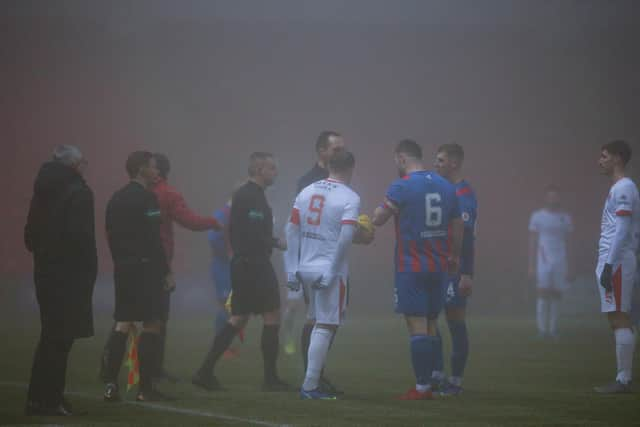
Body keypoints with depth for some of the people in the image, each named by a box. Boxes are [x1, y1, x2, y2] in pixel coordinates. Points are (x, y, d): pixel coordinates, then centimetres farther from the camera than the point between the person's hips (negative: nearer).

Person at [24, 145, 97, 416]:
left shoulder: (42, 192, 10)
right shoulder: (79, 193, -12)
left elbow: (30, 234, 12)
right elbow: (82, 237, -19)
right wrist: (89, 270, -11)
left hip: (45, 272, 8)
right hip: (71, 274, -7)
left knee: (50, 336, 15)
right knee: (60, 338, -4)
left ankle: (38, 399, 18)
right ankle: (49, 400, -4)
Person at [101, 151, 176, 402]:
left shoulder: (116, 199, 12)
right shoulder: (146, 198, -12)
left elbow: (111, 236, 14)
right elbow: (152, 240, -17)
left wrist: (119, 263, 19)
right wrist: (166, 272, -14)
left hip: (123, 269, 8)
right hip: (145, 268, -8)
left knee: (122, 324, 9)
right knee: (152, 325, -2)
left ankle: (110, 384, 3)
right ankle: (145, 388, -3)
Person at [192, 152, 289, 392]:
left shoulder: (241, 195, 16)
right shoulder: (254, 197, -15)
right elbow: (254, 235, -23)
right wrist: (277, 243, -12)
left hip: (242, 265, 10)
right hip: (255, 266, -10)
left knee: (238, 319, 10)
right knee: (272, 317, -1)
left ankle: (206, 372, 5)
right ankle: (270, 378, 3)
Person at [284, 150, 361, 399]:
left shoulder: (306, 192, 10)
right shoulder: (350, 199, -8)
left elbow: (292, 230, 8)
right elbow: (345, 237, -18)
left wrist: (292, 269, 9)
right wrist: (332, 272, -14)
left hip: (305, 269, 6)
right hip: (329, 271, -6)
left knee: (318, 324, 18)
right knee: (326, 327, -1)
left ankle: (313, 381, 17)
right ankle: (309, 386, -4)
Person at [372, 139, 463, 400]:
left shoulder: (402, 187, -10)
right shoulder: (445, 187, 9)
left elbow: (378, 220, -6)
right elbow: (458, 227, 15)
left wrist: (378, 210, 16)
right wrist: (454, 256, 27)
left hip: (411, 268, -6)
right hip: (439, 268, 6)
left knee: (417, 326, -6)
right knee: (431, 325, 11)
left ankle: (421, 388, -8)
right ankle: (428, 383, 13)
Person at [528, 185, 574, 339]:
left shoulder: (566, 218, 7)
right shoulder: (537, 217, 0)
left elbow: (566, 244, 10)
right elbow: (532, 243, 0)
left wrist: (568, 268, 6)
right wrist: (531, 267, -6)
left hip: (560, 263, 2)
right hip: (543, 262, -2)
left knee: (556, 296, 2)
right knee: (543, 295, -11)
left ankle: (552, 329, 10)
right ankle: (542, 329, -4)